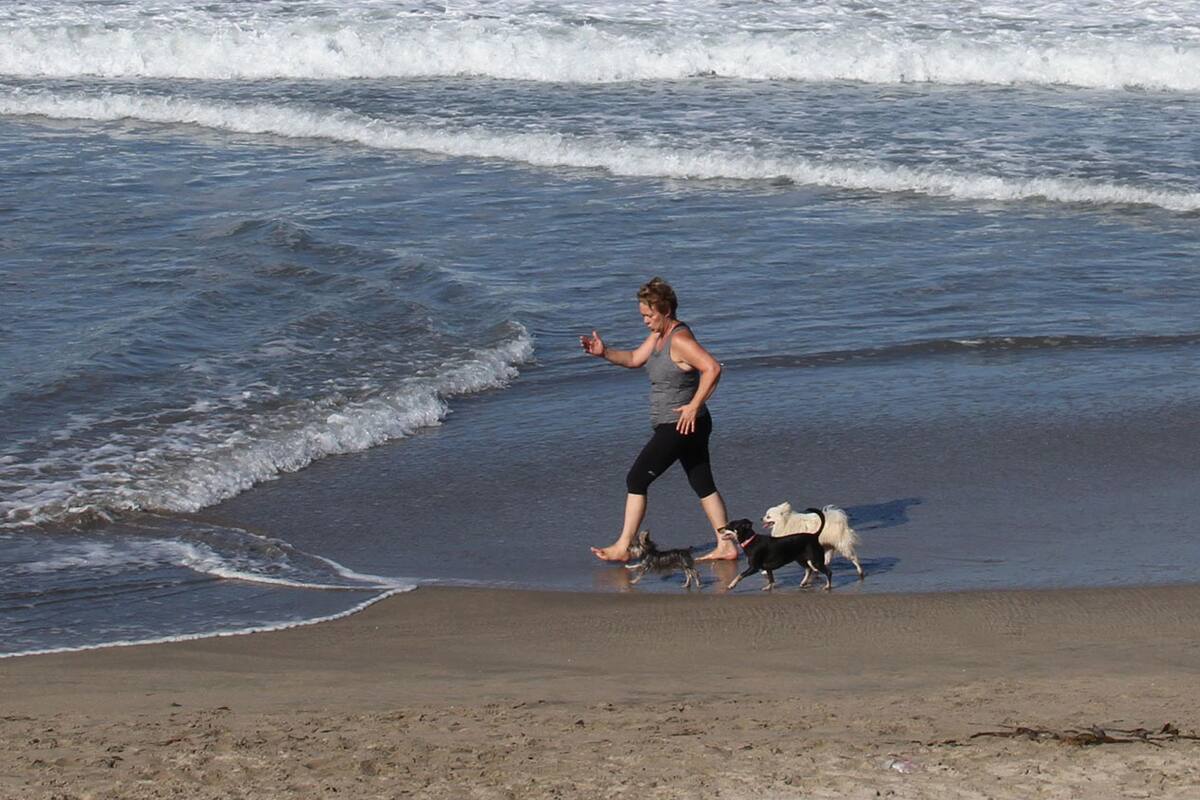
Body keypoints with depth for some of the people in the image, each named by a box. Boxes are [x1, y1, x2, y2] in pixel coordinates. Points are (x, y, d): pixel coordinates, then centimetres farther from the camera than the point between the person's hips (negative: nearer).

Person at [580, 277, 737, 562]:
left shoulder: (680, 340, -20)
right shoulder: (659, 335, 10)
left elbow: (713, 369, -29)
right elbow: (634, 359, 19)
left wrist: (694, 406, -25)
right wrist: (604, 352, 3)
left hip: (679, 427, -10)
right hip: (688, 427, 10)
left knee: (636, 480, -4)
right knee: (703, 484, 13)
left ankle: (622, 548, 2)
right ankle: (726, 546, 15)